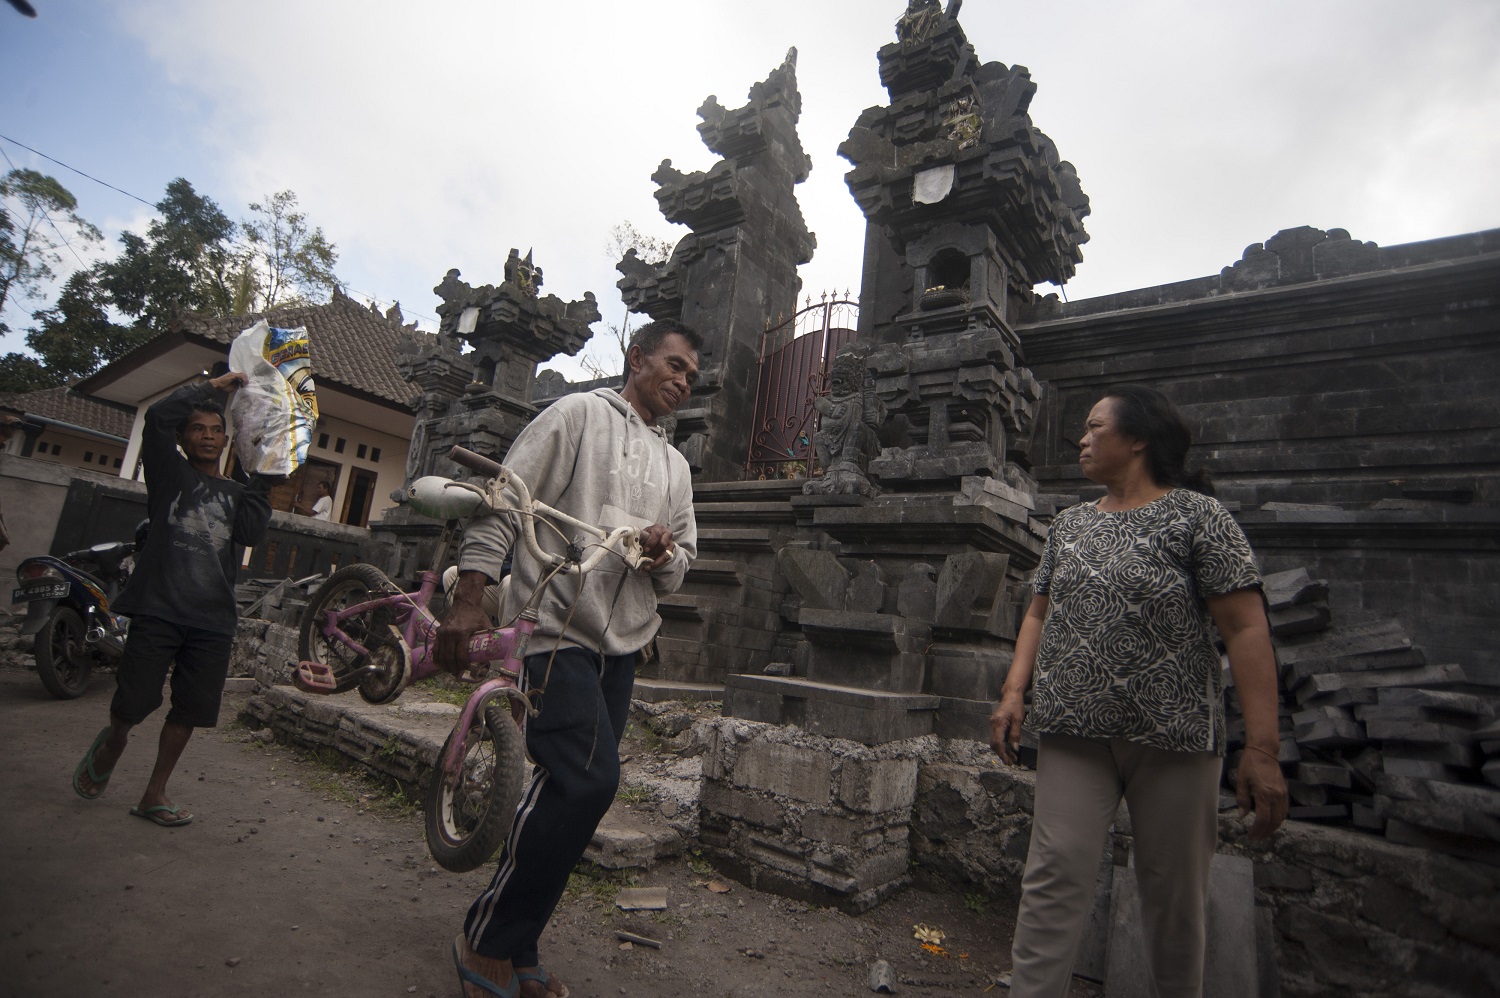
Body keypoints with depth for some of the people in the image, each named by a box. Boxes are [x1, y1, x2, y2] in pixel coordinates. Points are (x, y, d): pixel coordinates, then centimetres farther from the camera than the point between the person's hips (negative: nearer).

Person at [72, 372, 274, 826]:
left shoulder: (236, 494, 17)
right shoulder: (170, 471, 8)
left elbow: (250, 533, -3)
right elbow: (159, 416, -9)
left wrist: (261, 480, -1)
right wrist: (212, 386, -1)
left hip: (213, 618, 3)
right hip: (159, 607, -3)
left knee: (191, 708, 5)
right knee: (135, 700, -1)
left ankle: (154, 795, 20)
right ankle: (111, 745, 35)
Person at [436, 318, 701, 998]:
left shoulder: (675, 465, 21)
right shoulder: (579, 414, 2)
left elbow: (680, 568, 19)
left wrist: (663, 553, -6)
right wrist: (468, 599, -14)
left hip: (620, 645, 7)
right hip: (555, 628, -7)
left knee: (570, 788, 8)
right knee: (588, 778, -18)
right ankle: (486, 940, 2)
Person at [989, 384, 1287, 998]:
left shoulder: (1196, 515, -4)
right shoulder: (1069, 525, 13)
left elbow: (1247, 629, -9)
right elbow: (1039, 614, 15)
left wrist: (1262, 748, -14)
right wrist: (1015, 691, 1)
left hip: (1173, 738, -3)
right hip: (1074, 736, 4)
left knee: (1174, 894, 11)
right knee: (1053, 881, -1)